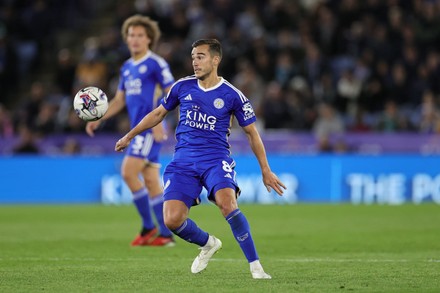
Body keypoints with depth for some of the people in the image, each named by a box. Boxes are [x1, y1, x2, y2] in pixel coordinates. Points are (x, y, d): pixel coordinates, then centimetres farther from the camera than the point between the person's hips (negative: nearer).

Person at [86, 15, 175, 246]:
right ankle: (166, 234, 8)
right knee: (151, 181, 6)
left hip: (151, 129, -8)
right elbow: (119, 100, 22)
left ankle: (149, 227, -6)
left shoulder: (156, 64, -7)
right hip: (138, 129, 8)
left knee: (129, 172, -15)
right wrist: (98, 119, 11)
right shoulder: (127, 68, 17)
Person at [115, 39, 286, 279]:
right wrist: (129, 136, 24)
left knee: (226, 203, -32)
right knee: (173, 220, -14)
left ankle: (255, 265, -21)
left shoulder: (232, 95, -1)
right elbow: (159, 113, 22)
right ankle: (208, 245, 20)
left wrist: (266, 171, 8)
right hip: (183, 161, 3)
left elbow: (252, 133, 8)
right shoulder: (183, 87, 6)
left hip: (215, 159, -3)